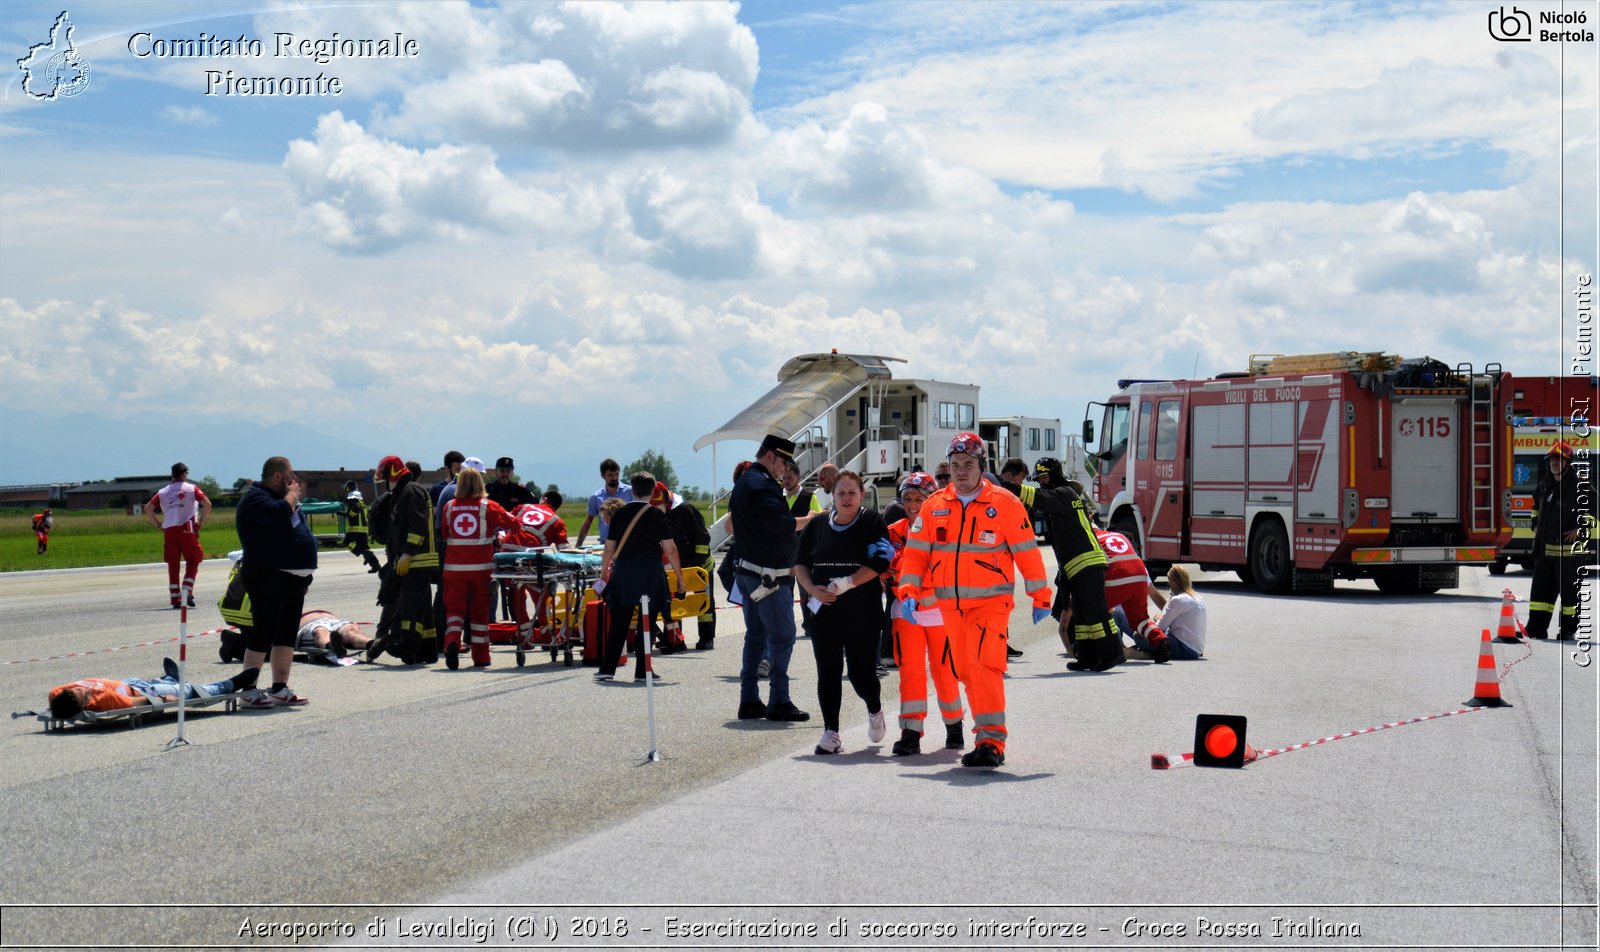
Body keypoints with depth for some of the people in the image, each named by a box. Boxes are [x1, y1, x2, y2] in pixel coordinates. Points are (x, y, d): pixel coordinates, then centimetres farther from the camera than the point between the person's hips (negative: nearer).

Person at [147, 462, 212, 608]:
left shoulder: (162, 492, 14)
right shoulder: (191, 488, 4)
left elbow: (147, 509, 6)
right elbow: (207, 504, -8)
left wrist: (159, 525, 10)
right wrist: (201, 523, -1)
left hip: (169, 530, 3)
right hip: (187, 529, -3)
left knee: (173, 565, 6)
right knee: (192, 562, 8)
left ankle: (175, 598, 3)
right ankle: (187, 592, -8)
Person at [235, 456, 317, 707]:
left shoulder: (280, 497, 20)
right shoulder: (256, 498, -10)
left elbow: (294, 527, 26)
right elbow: (280, 512, -30)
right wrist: (293, 493, -10)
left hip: (292, 578, 10)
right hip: (269, 580, -10)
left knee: (287, 634, 11)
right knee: (263, 634, -8)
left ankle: (280, 689, 17)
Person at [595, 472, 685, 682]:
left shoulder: (620, 514, 6)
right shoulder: (657, 514, -1)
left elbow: (609, 549, 7)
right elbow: (670, 549, -4)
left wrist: (604, 573, 18)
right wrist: (680, 576, 3)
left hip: (623, 572, 2)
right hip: (651, 574, -2)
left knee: (618, 624, 9)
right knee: (646, 623, 5)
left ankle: (607, 669, 9)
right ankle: (641, 672, 6)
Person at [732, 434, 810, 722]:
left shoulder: (743, 483, 17)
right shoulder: (761, 485, -16)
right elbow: (780, 523, -25)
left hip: (748, 571, 10)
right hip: (769, 575, -10)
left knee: (755, 636, 13)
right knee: (782, 636, -4)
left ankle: (749, 701, 15)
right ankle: (778, 702, -2)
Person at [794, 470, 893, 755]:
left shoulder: (872, 523, -1)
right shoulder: (817, 526, 9)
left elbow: (879, 562, -10)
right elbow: (800, 563, 13)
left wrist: (848, 583, -18)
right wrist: (812, 589, -5)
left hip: (863, 613, -3)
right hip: (824, 611, 3)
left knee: (862, 673, 0)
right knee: (828, 673, 2)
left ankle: (875, 710, 31)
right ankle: (830, 732, 10)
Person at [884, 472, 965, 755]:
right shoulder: (894, 532, 6)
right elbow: (888, 571, 14)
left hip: (939, 610, -2)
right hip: (905, 610, 2)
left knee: (944, 669, 7)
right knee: (910, 669, -6)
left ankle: (954, 726, 28)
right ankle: (911, 732, -6)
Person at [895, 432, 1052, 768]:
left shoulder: (1004, 504, -4)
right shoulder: (934, 506, 7)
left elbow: (1027, 551, 1)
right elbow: (916, 551, 8)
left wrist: (1040, 596, 4)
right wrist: (909, 591, -4)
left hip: (991, 601, -5)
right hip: (950, 603, 5)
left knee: (984, 666, -18)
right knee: (966, 671, 9)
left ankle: (991, 741, -17)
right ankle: (987, 729, 22)